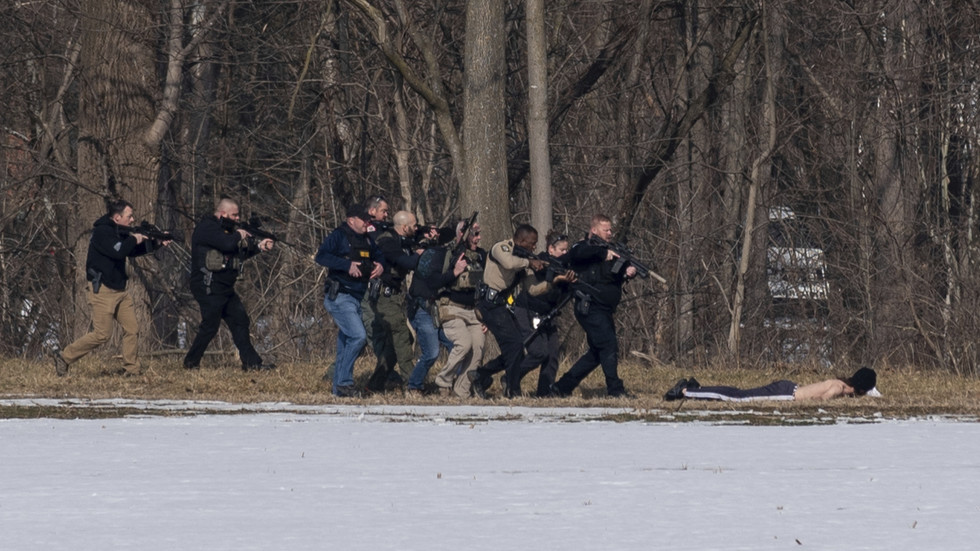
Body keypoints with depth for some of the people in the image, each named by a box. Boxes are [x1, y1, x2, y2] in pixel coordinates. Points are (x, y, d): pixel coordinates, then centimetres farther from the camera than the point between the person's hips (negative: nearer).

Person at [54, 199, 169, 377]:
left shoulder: (118, 232, 13)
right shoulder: (102, 232, -16)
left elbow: (132, 252, 22)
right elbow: (119, 251, -30)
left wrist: (156, 243, 10)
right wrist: (134, 239, -13)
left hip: (119, 290, 10)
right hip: (102, 290, -10)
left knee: (132, 329, 4)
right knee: (102, 334, -8)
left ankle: (131, 368, 11)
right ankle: (64, 357, 3)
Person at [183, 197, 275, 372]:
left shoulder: (224, 228, 18)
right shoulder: (207, 228, -14)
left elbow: (241, 252, 24)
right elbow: (227, 243, -27)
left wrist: (259, 245, 10)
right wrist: (239, 235, -7)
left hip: (225, 289, 10)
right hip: (209, 289, -10)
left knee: (240, 322, 8)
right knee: (210, 326, -7)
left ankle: (252, 363, 10)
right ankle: (191, 362, 4)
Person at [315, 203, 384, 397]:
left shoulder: (367, 239, 15)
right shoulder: (338, 236, -9)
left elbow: (377, 256, 28)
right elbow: (321, 256, -21)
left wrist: (380, 266, 4)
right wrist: (347, 265, -28)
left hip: (356, 299, 8)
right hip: (339, 298, -8)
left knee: (346, 343, 10)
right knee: (358, 336, -19)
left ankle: (339, 388, 15)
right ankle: (344, 382, -12)